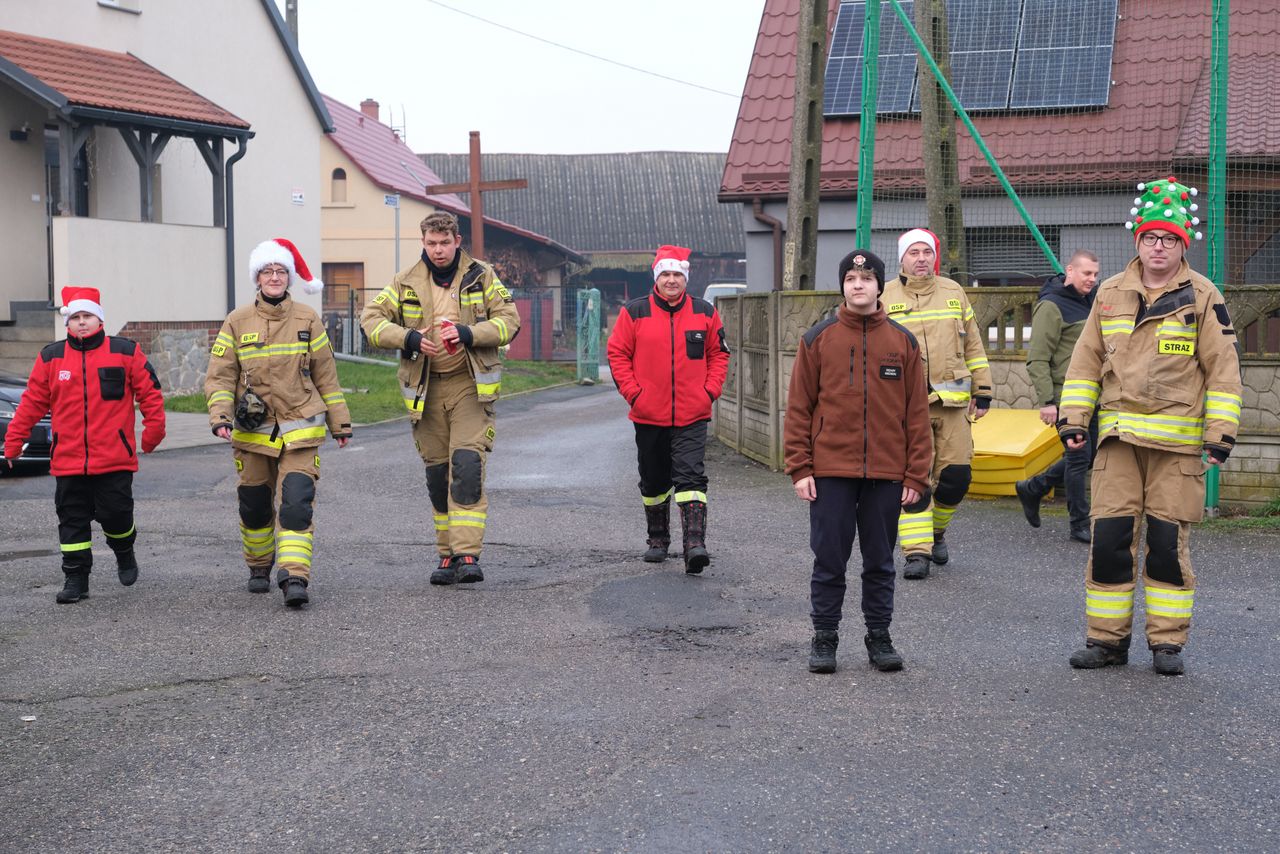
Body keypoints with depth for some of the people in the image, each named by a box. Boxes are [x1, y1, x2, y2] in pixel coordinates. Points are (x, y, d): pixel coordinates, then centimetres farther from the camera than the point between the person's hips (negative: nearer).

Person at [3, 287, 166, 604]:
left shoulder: (125, 352, 1)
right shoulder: (51, 357, 6)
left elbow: (150, 392, 4)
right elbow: (32, 402, 9)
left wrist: (153, 430, 0)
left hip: (114, 458, -2)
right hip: (68, 460, 2)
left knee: (115, 515, -2)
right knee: (72, 519, 5)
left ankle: (124, 554, 29)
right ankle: (76, 578, 13)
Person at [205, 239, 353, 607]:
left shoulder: (307, 320, 3)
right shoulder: (237, 323, 1)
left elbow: (326, 375, 9)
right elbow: (219, 376, 0)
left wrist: (340, 423, 11)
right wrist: (220, 416, -16)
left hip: (300, 431, -1)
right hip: (253, 431, 1)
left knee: (297, 504, -14)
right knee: (254, 505, 11)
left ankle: (295, 577, -16)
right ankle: (259, 567, 34)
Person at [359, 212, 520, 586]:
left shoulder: (481, 276, 1)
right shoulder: (406, 282, 5)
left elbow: (509, 320, -3)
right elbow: (371, 320, 1)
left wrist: (468, 333, -19)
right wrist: (409, 338, -16)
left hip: (470, 384, -3)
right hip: (426, 389, 3)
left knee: (467, 465, -16)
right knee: (437, 473, 8)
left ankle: (468, 555, -18)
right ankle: (448, 554, 18)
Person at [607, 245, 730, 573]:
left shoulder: (705, 312, 4)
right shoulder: (634, 312, -1)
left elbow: (719, 353, 11)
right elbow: (617, 353, 2)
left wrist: (710, 390, -1)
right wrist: (633, 392, -6)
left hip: (693, 416, -1)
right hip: (649, 415, 1)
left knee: (691, 477, -13)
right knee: (654, 481, 13)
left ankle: (695, 544, -19)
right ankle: (657, 540, 29)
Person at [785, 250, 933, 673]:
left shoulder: (903, 342, 5)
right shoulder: (818, 339, 2)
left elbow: (917, 413, 6)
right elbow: (798, 408, 1)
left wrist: (916, 476, 1)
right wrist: (800, 469, -5)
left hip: (887, 474, 1)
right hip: (830, 471, -1)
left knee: (880, 562, 10)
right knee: (829, 560, 4)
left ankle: (879, 637, 21)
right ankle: (824, 638, 15)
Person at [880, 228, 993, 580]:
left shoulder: (953, 292, 14)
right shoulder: (884, 297, 5)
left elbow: (973, 346, 18)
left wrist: (983, 392, 14)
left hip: (952, 402, 3)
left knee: (957, 474, 1)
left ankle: (936, 531, 26)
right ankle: (917, 550, -4)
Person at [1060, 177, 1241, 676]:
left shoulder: (1202, 297, 1)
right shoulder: (1111, 294, 10)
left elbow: (1223, 368, -1)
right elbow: (1086, 361, 14)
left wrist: (1221, 433, -7)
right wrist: (1073, 418, 7)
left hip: (1178, 440, -2)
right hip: (1118, 437, 3)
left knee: (1168, 543, 1)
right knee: (1109, 538, 1)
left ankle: (1167, 642, 12)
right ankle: (1107, 638, 12)